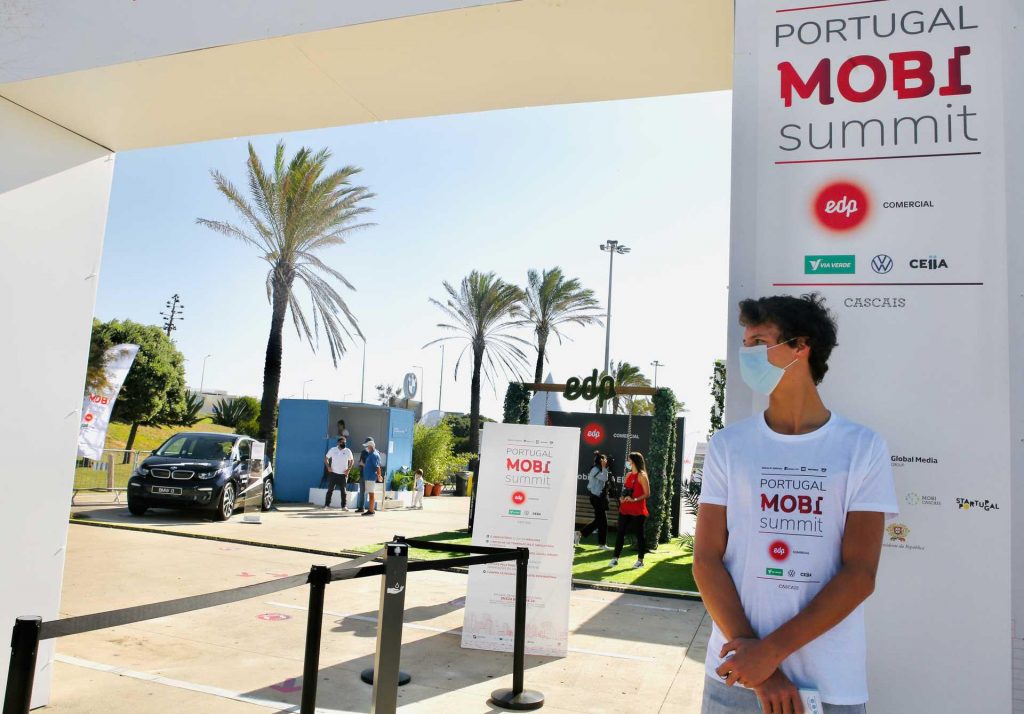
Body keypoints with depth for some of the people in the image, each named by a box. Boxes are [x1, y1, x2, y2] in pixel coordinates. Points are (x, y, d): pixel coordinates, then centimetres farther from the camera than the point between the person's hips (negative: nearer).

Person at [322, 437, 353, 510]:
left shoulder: (348, 451, -1)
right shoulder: (332, 450, -1)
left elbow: (351, 461, 9)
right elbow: (326, 458, 8)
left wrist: (348, 469, -4)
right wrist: (328, 467, -6)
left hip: (343, 474, 0)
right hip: (334, 473, 0)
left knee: (343, 490, 2)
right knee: (330, 489, 3)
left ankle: (344, 506, 6)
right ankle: (326, 504, 11)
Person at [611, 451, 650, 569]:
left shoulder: (642, 476, -9)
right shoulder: (629, 475, 13)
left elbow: (647, 494, -12)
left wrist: (634, 499, -23)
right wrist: (622, 498, 2)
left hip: (638, 511, -7)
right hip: (625, 509, 7)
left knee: (639, 534, 3)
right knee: (620, 532, 5)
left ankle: (640, 560, 13)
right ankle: (615, 557, 9)